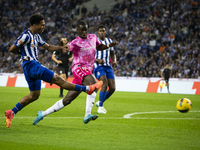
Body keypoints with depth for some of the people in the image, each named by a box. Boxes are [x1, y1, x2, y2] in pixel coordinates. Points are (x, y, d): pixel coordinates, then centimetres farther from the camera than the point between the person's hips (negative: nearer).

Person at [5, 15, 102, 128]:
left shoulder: (36, 36, 17)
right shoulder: (26, 36, -14)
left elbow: (48, 47, 24)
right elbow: (12, 49, -13)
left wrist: (61, 47, 8)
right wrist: (23, 52, 3)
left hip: (34, 66, 11)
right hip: (31, 65, -11)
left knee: (34, 95, 13)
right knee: (58, 79, -10)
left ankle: (11, 113, 11)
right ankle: (88, 89, -12)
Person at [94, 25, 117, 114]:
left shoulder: (109, 41, 13)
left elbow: (112, 54, 22)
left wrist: (114, 61, 2)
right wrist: (97, 60, -21)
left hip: (108, 66, 6)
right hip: (99, 67, -6)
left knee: (112, 88, -2)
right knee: (105, 84, -26)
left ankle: (100, 102, 21)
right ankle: (100, 107, -15)